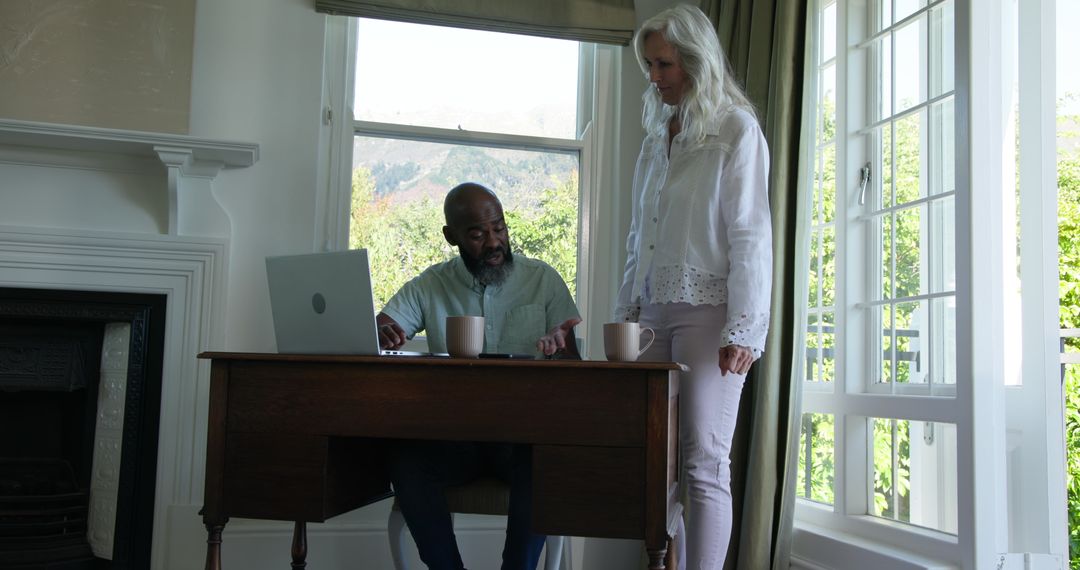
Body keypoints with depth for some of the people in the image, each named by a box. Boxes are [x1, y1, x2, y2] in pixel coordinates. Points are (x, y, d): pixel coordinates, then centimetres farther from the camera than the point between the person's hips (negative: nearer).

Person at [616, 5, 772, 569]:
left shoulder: (736, 129, 0)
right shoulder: (657, 137, 18)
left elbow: (749, 233, -8)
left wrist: (744, 328, -16)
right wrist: (626, 314, 14)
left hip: (707, 312, -6)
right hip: (654, 313, 6)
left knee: (704, 463, -8)